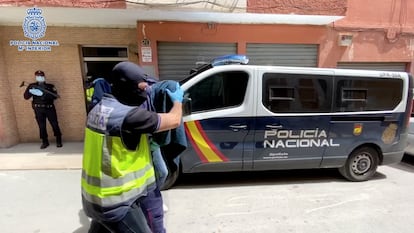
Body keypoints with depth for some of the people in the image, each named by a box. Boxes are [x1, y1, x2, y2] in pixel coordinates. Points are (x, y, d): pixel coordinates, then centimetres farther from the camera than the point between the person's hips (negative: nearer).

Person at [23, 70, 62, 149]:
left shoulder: (50, 86, 6)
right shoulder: (32, 86, 10)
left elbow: (55, 96, -9)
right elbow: (26, 96, 3)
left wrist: (44, 94, -22)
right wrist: (30, 92, -18)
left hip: (49, 108, -1)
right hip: (38, 109, 2)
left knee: (55, 124, 0)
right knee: (41, 126, 6)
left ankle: (58, 141, 10)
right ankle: (45, 142, 17)